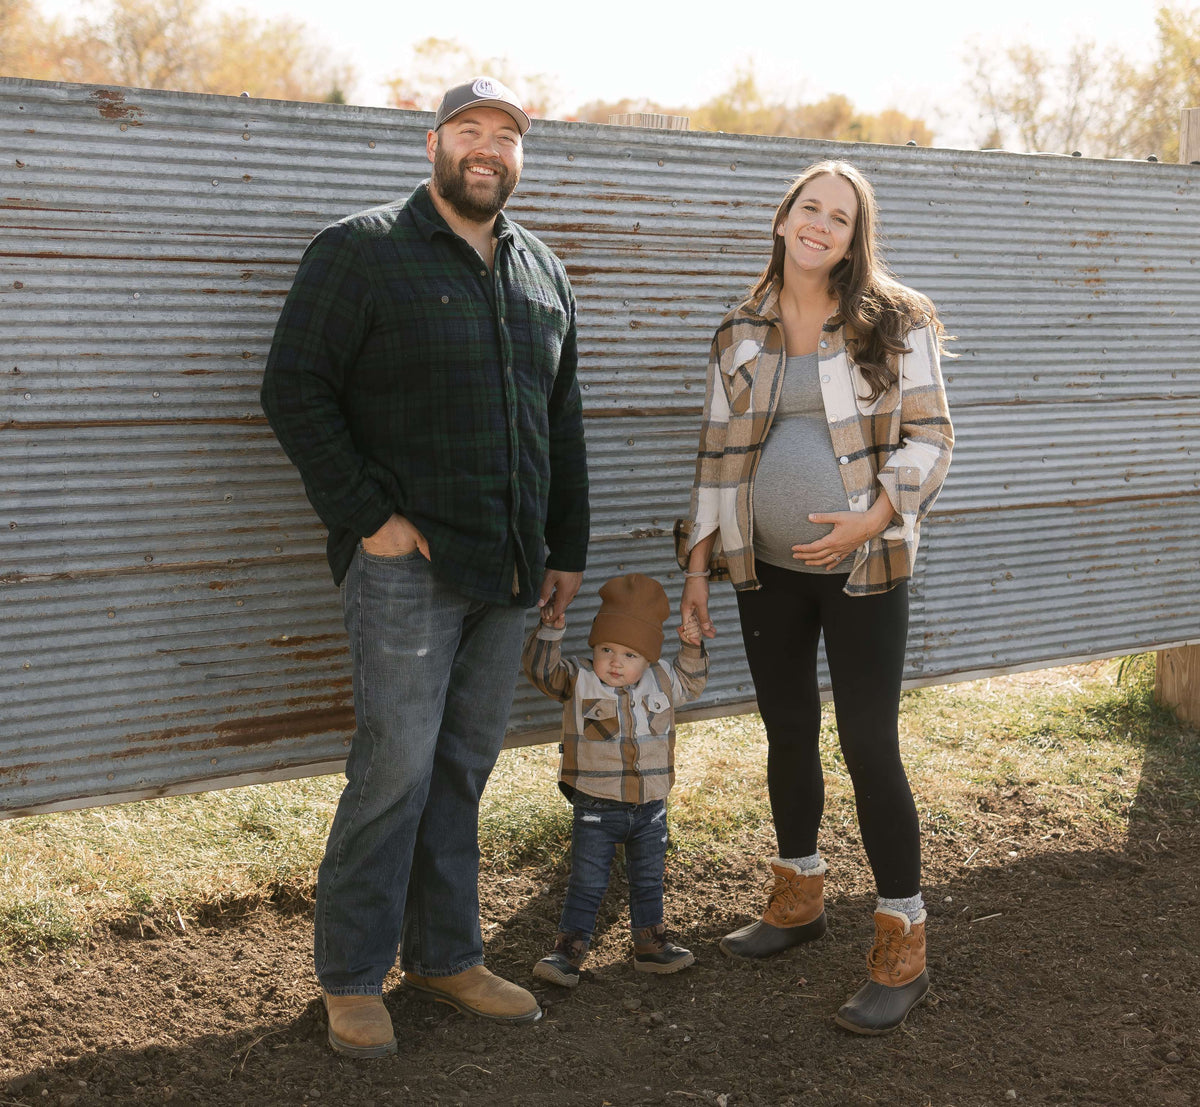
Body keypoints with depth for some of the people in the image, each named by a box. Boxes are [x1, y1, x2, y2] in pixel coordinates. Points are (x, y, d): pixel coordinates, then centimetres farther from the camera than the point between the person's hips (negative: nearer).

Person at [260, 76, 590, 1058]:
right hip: (407, 564, -6)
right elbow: (295, 390, -8)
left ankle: (446, 954, 23)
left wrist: (567, 548, 16)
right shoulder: (363, 251, -3)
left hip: (504, 569, 6)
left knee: (465, 766, 11)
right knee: (396, 768, -5)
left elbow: (562, 421, 20)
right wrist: (366, 516, -13)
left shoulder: (542, 274, 16)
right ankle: (352, 977, 10)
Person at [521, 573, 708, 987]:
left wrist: (692, 648, 4)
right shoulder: (578, 681, -9)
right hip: (596, 808, -3)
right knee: (586, 884, 1)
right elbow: (541, 669, -19)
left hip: (650, 808, 4)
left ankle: (651, 944, 30)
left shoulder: (661, 681, 2)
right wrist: (550, 631, -29)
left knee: (648, 881, 16)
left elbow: (690, 681, 19)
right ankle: (568, 949, 11)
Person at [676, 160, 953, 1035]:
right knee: (787, 733, 15)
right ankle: (800, 899, 34)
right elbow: (719, 454, 10)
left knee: (869, 745, -5)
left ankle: (903, 951, 6)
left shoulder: (893, 322, -4)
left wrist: (869, 521, -20)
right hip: (766, 567, 4)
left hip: (864, 566, -4)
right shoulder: (740, 335, 7)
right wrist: (698, 563, 7)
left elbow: (930, 437, -5)